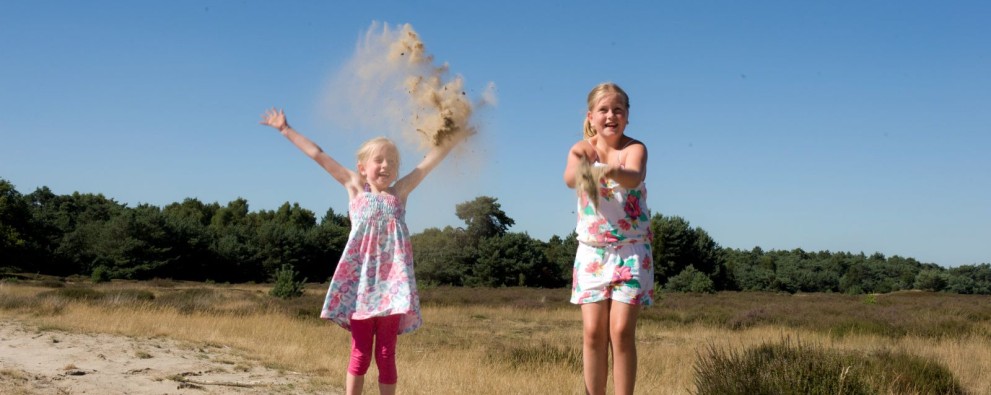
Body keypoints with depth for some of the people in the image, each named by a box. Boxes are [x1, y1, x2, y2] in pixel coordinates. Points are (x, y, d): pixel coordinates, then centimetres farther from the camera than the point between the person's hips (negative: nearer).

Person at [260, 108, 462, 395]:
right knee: (360, 353, 3)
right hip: (360, 280, 0)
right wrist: (285, 129, 18)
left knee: (386, 354, 4)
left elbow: (434, 156, 9)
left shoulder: (400, 192, 11)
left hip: (391, 281, 0)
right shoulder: (355, 189, 11)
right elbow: (318, 155, 14)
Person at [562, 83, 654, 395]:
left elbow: (634, 177, -33)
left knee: (621, 331, -8)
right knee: (593, 331, -2)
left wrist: (613, 172, -55)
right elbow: (569, 177, -26)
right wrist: (580, 173, -50)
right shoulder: (582, 149, -2)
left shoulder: (635, 148, -9)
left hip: (631, 250, -2)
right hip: (592, 250, 2)